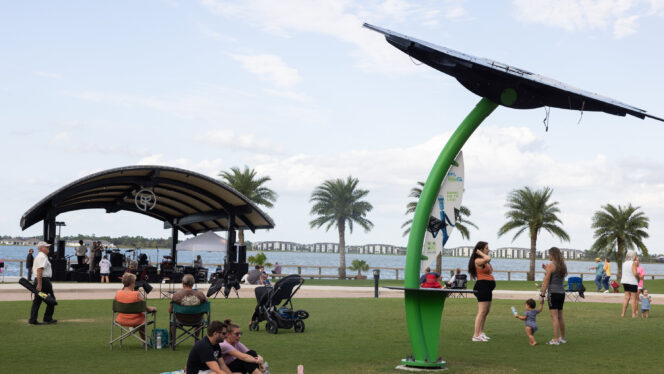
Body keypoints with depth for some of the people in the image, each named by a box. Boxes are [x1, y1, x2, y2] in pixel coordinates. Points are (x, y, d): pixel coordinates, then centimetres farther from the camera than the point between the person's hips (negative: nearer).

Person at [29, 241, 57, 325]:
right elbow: (39, 270, -23)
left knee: (37, 300, 8)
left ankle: (32, 320, 6)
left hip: (37, 280, 10)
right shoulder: (43, 257, -14)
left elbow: (33, 270, 26)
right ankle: (47, 318, 4)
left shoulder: (38, 257, 20)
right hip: (44, 280, -10)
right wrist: (39, 284, -26)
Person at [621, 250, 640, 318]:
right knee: (633, 298, 1)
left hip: (625, 282, 6)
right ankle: (633, 314, 2)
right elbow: (635, 273, -21)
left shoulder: (624, 263, 8)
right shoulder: (633, 263, -13)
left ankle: (623, 313, 7)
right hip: (632, 282, -6)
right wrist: (638, 278, -2)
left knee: (626, 297, 11)